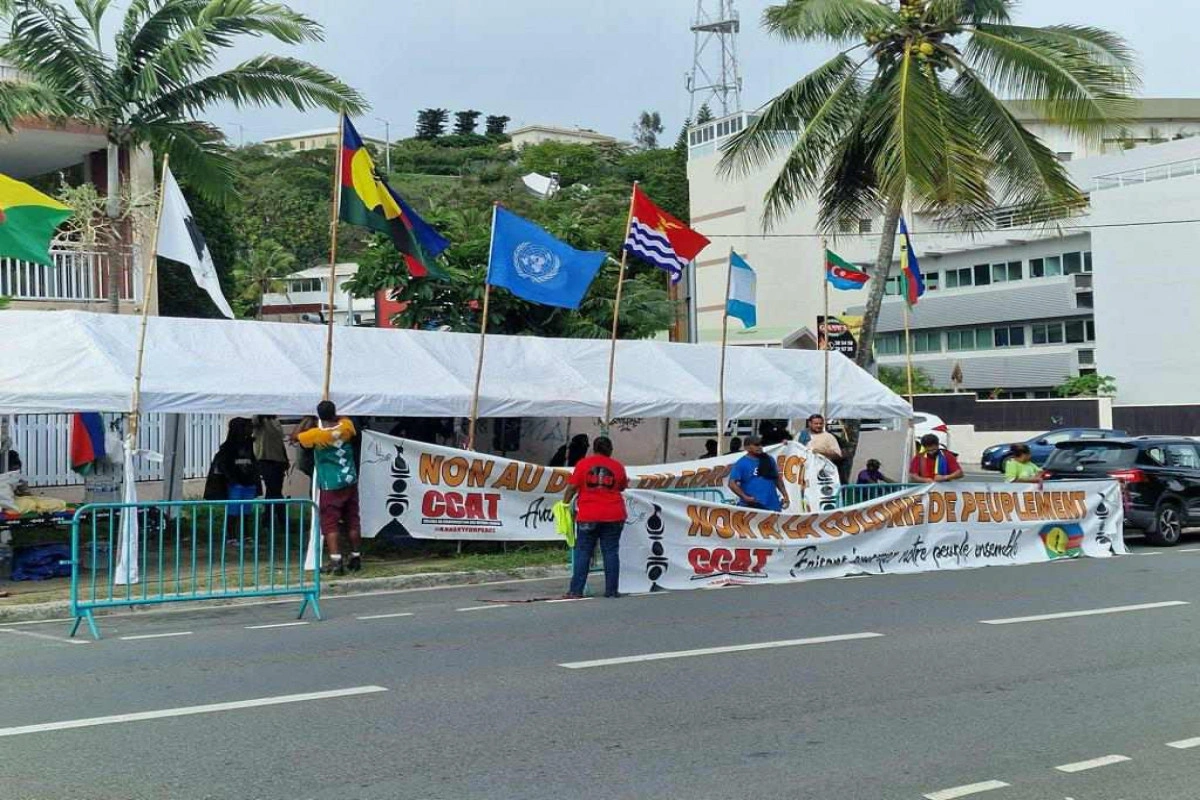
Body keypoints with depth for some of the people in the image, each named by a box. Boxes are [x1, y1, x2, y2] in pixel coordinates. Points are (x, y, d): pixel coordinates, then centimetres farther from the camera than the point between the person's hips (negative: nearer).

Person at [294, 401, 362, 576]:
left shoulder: (316, 434, -14)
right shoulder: (346, 426, -2)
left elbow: (296, 437, 4)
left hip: (330, 485, -5)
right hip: (350, 482, 5)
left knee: (330, 524, -1)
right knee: (352, 521, 12)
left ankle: (336, 561, -10)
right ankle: (356, 558, 20)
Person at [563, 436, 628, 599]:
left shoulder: (583, 464, -1)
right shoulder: (617, 466, 4)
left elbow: (572, 487, -3)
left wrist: (565, 502, 9)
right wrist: (627, 483, 37)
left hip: (588, 516, -1)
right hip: (613, 516, 1)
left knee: (583, 552, 3)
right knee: (611, 552, 6)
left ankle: (576, 590, 1)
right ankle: (611, 590, 5)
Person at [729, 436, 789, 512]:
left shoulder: (769, 460, 12)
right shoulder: (741, 463, -3)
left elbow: (777, 479, 21)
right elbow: (732, 483, -9)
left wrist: (785, 495, 13)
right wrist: (745, 497, -19)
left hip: (773, 506, 5)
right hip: (752, 506, -5)